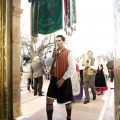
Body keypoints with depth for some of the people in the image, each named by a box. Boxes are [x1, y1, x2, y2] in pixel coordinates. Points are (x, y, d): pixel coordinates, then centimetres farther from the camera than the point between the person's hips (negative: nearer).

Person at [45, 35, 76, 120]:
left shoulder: (69, 53, -9)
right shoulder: (54, 52, 11)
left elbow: (72, 69, -15)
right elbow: (47, 64, 6)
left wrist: (63, 79, -17)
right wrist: (53, 56, -11)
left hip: (64, 80, -5)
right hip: (54, 79, 5)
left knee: (67, 101, 13)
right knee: (49, 100, 0)